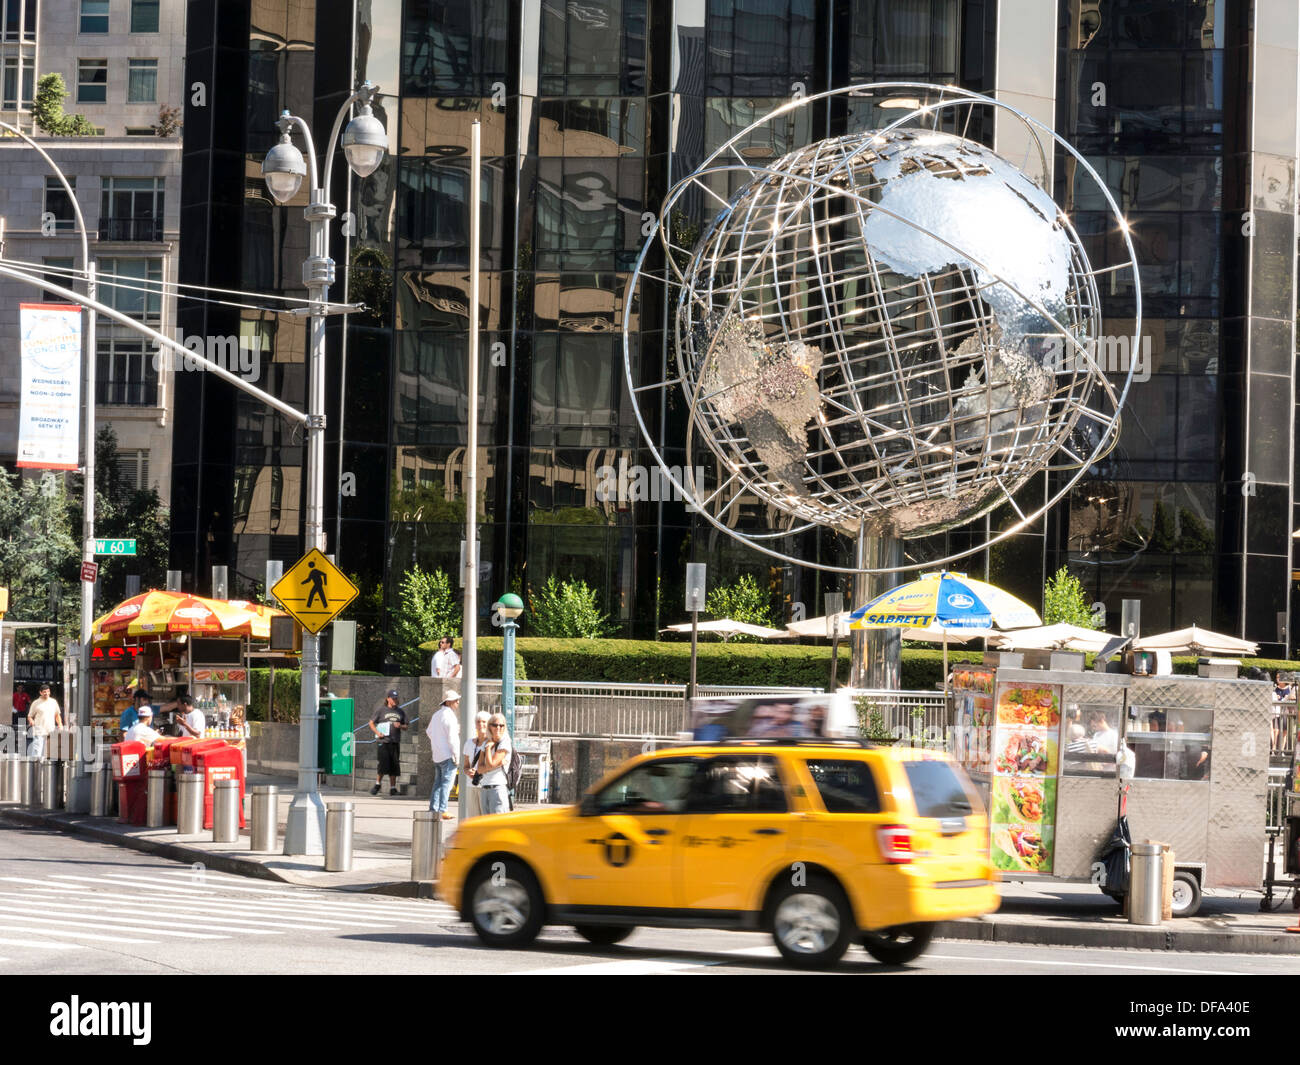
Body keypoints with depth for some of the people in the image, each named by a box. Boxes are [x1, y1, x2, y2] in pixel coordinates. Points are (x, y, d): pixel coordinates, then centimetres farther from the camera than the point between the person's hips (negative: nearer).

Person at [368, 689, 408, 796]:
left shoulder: (400, 712, 14)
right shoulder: (381, 710, 3)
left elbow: (406, 727, 19)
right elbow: (371, 723, 7)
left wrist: (400, 726, -4)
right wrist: (378, 733, -9)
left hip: (395, 742, 4)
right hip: (384, 741, -4)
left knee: (394, 765, 2)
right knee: (384, 764, -12)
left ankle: (392, 788, 9)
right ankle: (378, 783, 8)